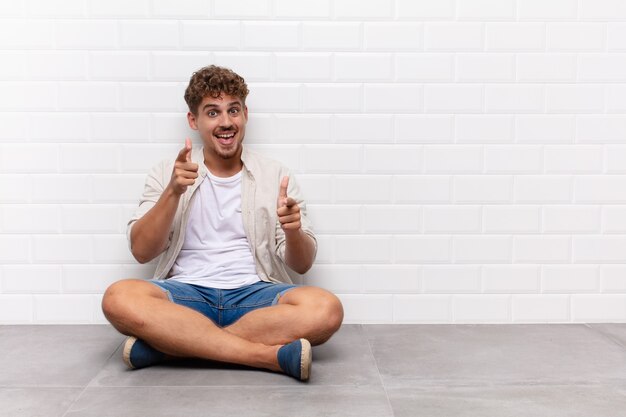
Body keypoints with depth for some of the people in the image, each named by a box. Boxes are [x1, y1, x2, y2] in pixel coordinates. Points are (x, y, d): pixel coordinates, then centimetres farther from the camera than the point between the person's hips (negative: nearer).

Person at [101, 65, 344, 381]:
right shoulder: (168, 173, 9)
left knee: (325, 309, -29)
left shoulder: (276, 176, 7)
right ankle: (273, 355, -28)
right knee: (119, 298, -30)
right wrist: (173, 192, -16)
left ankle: (168, 344, -23)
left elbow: (302, 265, 5)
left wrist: (293, 232, -18)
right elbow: (142, 251, -2)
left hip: (253, 294, 1)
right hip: (186, 294, 0)